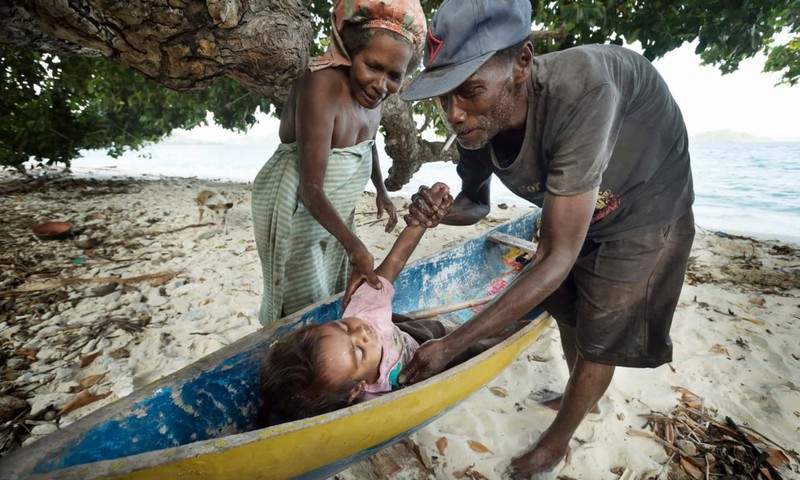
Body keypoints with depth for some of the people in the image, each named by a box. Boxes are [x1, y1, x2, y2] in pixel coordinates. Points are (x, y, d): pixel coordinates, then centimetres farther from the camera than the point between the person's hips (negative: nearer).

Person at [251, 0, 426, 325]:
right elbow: (311, 191, -30)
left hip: (334, 209, 8)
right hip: (294, 212, -7)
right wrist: (356, 248, -33)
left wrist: (381, 191, 13)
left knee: (337, 297, 21)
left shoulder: (371, 87, -5)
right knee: (306, 310, 7)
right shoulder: (322, 87, -29)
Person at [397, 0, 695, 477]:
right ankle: (583, 395, 48)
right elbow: (475, 203, -2)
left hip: (646, 210, -6)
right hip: (571, 212, 6)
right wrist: (437, 212, -27)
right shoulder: (474, 125, -22)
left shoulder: (581, 91, -42)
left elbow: (557, 258, -41)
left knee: (601, 333, 2)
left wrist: (452, 344, -39)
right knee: (566, 307, 18)